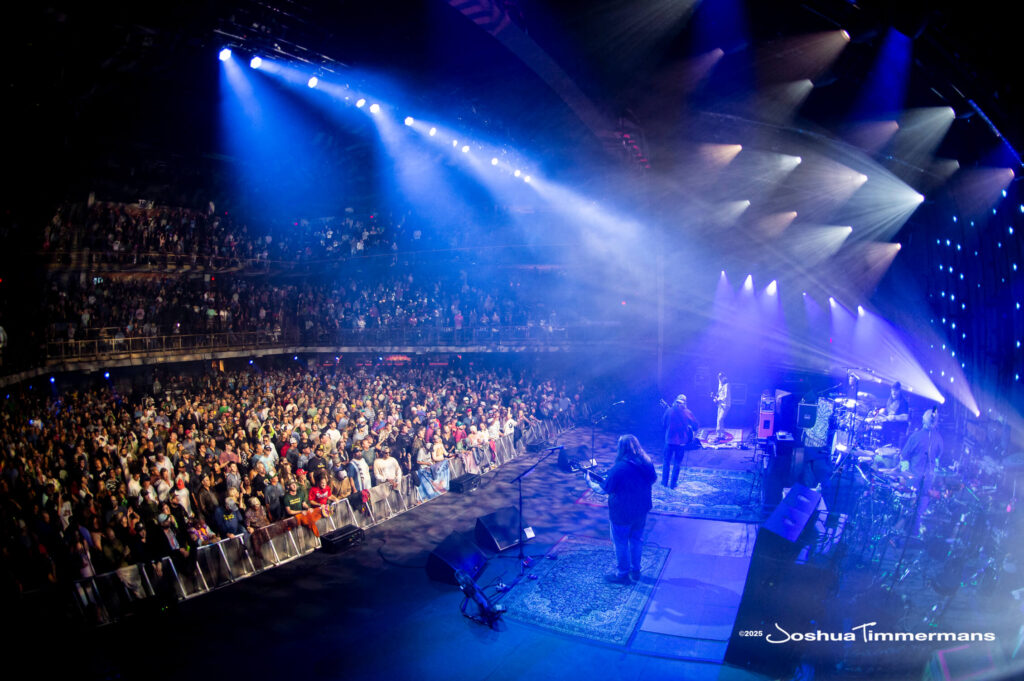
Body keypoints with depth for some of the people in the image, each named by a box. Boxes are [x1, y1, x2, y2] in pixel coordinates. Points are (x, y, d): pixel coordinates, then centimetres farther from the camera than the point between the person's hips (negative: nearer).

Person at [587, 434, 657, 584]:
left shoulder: (618, 468, -27)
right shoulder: (647, 464, -7)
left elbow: (604, 489, -19)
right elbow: (653, 480, 11)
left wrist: (590, 481, -2)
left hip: (621, 513, -6)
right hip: (641, 511, 6)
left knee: (621, 544, 12)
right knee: (637, 540, 23)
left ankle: (622, 574, 26)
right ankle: (635, 570, 38)